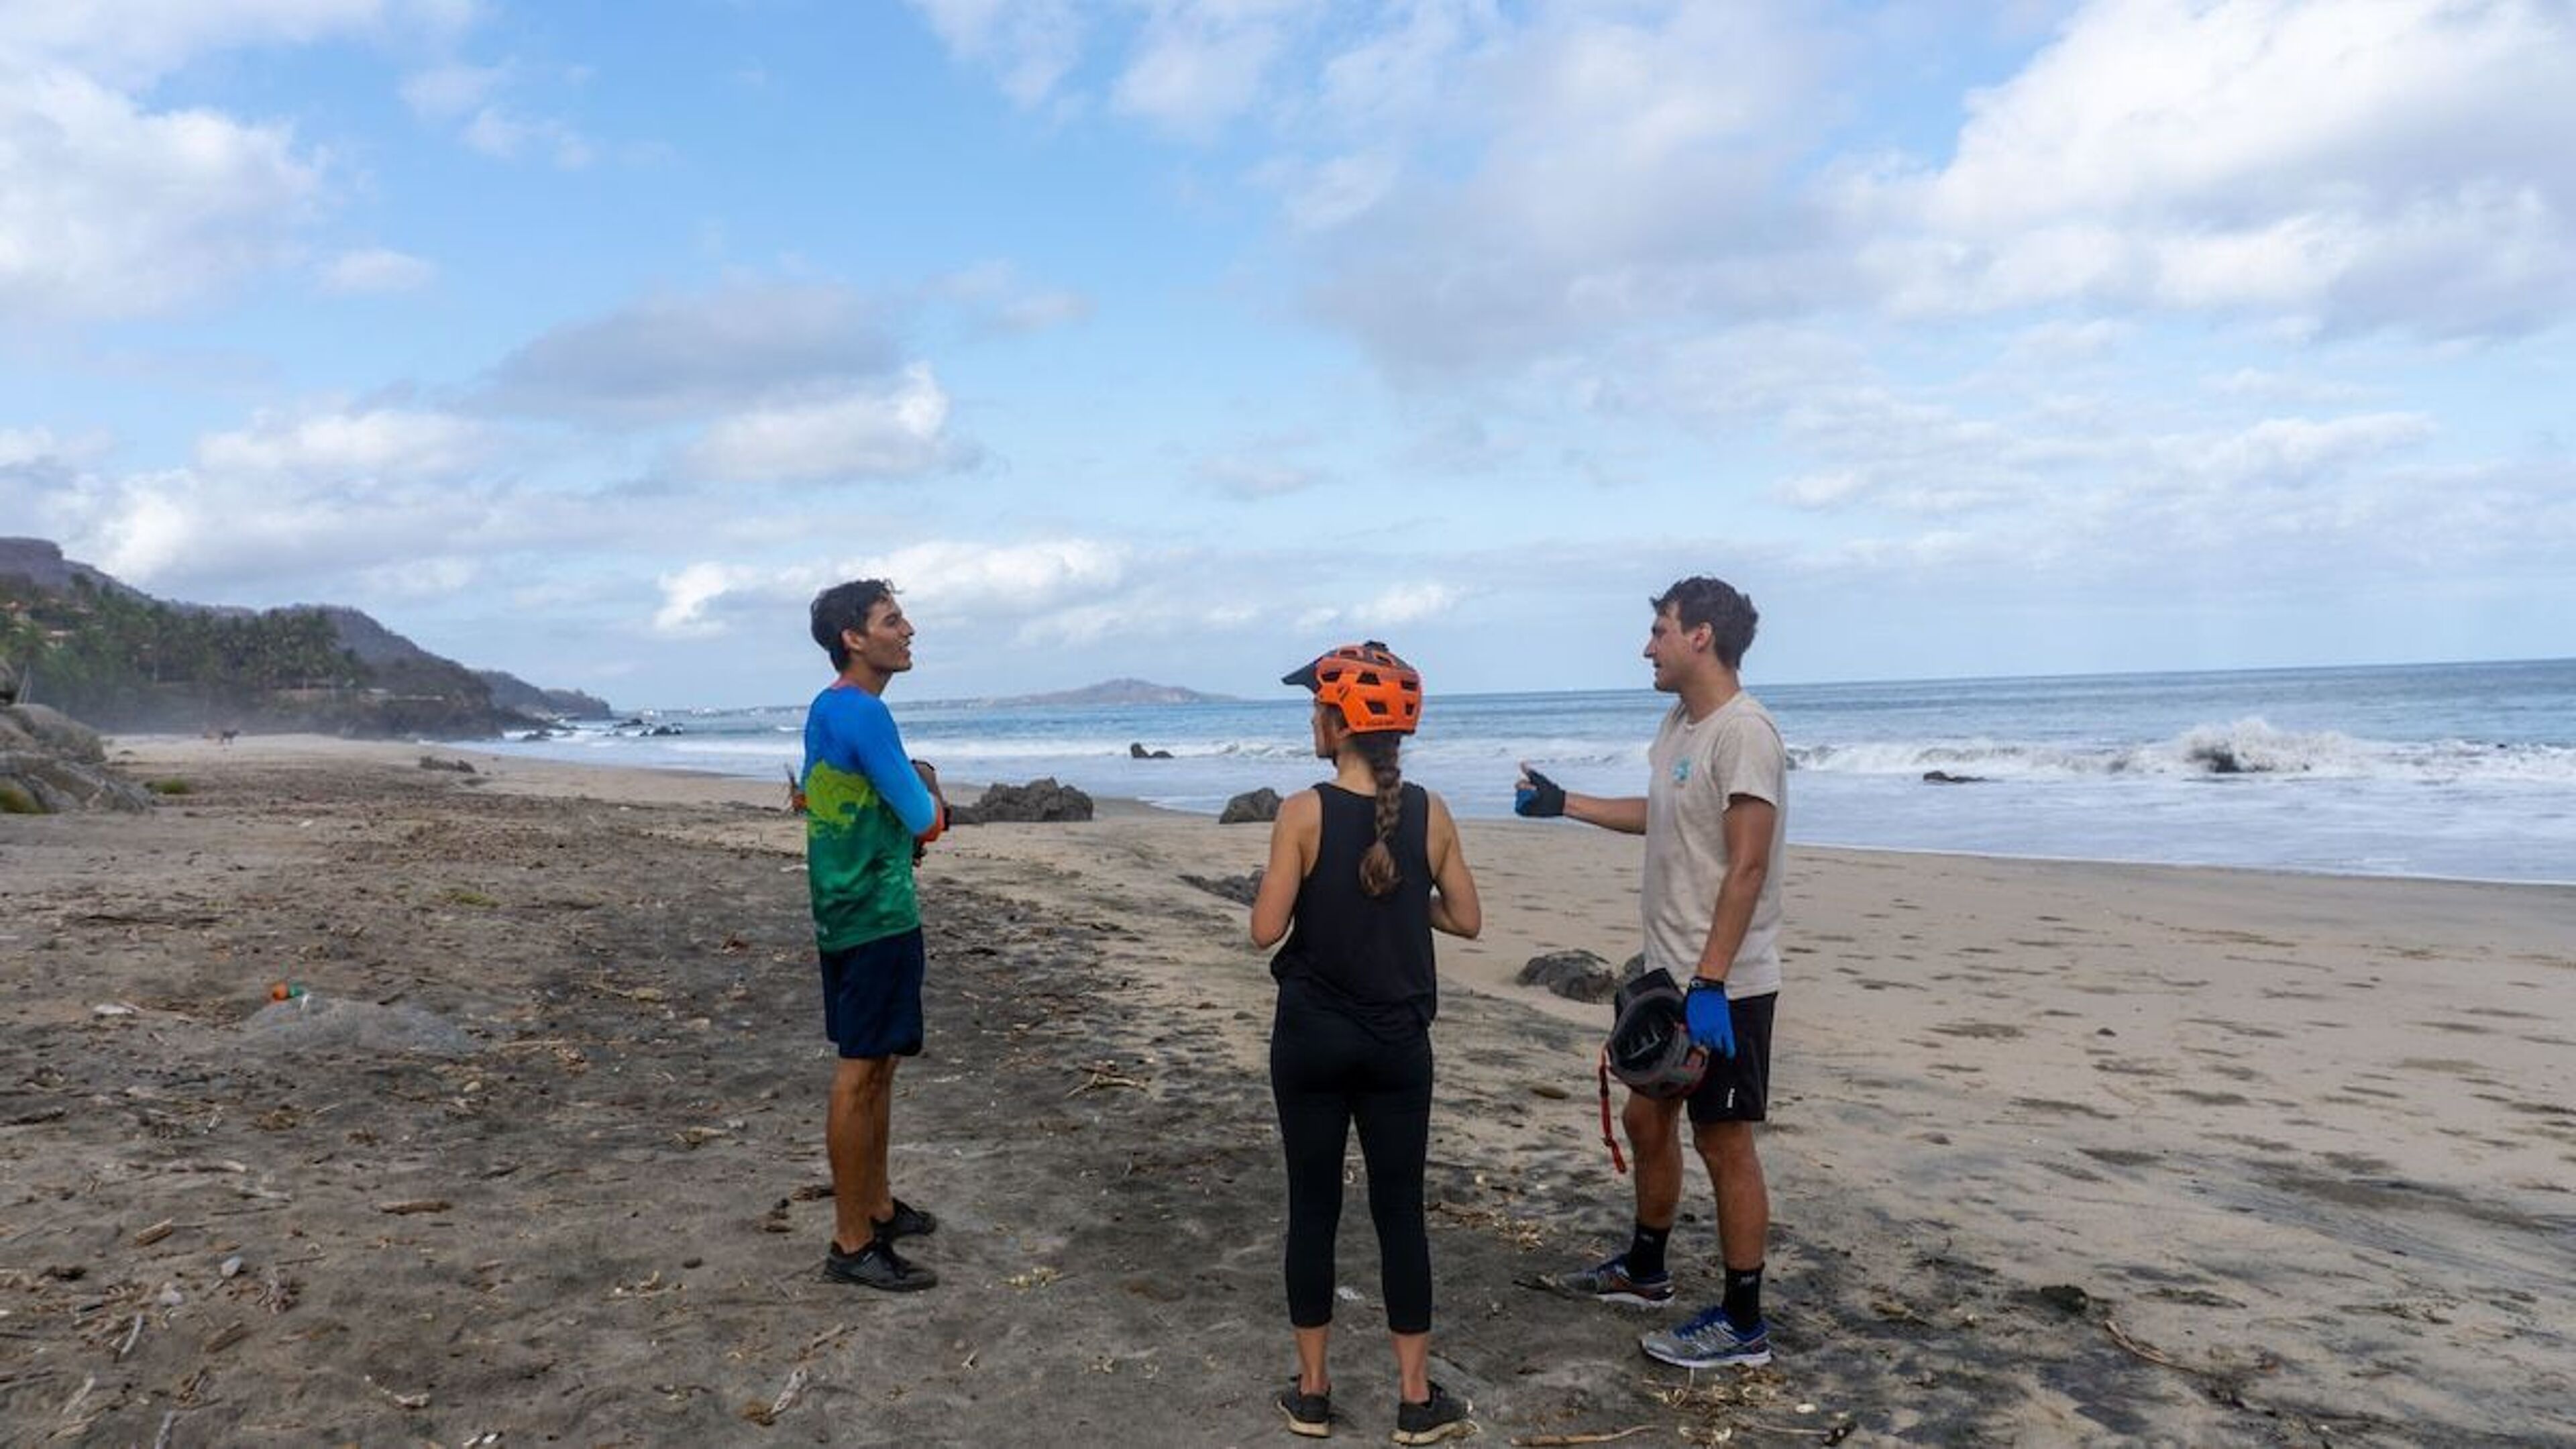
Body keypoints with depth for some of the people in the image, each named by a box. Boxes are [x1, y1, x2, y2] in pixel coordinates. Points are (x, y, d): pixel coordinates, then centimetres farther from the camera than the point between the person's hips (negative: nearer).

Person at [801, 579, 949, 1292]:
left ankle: (878, 1207, 29)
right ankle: (852, 1246, 2)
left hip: (842, 909, 10)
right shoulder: (865, 714, -19)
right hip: (878, 917, -10)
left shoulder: (824, 709, 12)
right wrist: (927, 784, 3)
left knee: (876, 1066, 18)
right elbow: (929, 822, -19)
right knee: (861, 1072, -5)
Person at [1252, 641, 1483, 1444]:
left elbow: (1266, 930, -13)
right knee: (1400, 1213, 10)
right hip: (1397, 1043, 2)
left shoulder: (1304, 813, -12)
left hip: (1313, 1039, -2)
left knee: (1313, 1209, 9)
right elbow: (1466, 920, 2)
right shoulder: (1430, 813, -4)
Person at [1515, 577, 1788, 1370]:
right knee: (1645, 1119, 20)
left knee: (1724, 1144, 1)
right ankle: (1645, 1269, 39)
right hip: (1668, 974, 10)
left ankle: (1742, 1323, 15)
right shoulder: (1678, 723, 10)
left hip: (1723, 986, -10)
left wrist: (1709, 984, -27)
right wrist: (1564, 803, 28)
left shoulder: (1743, 732, -20)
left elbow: (1748, 866, -25)